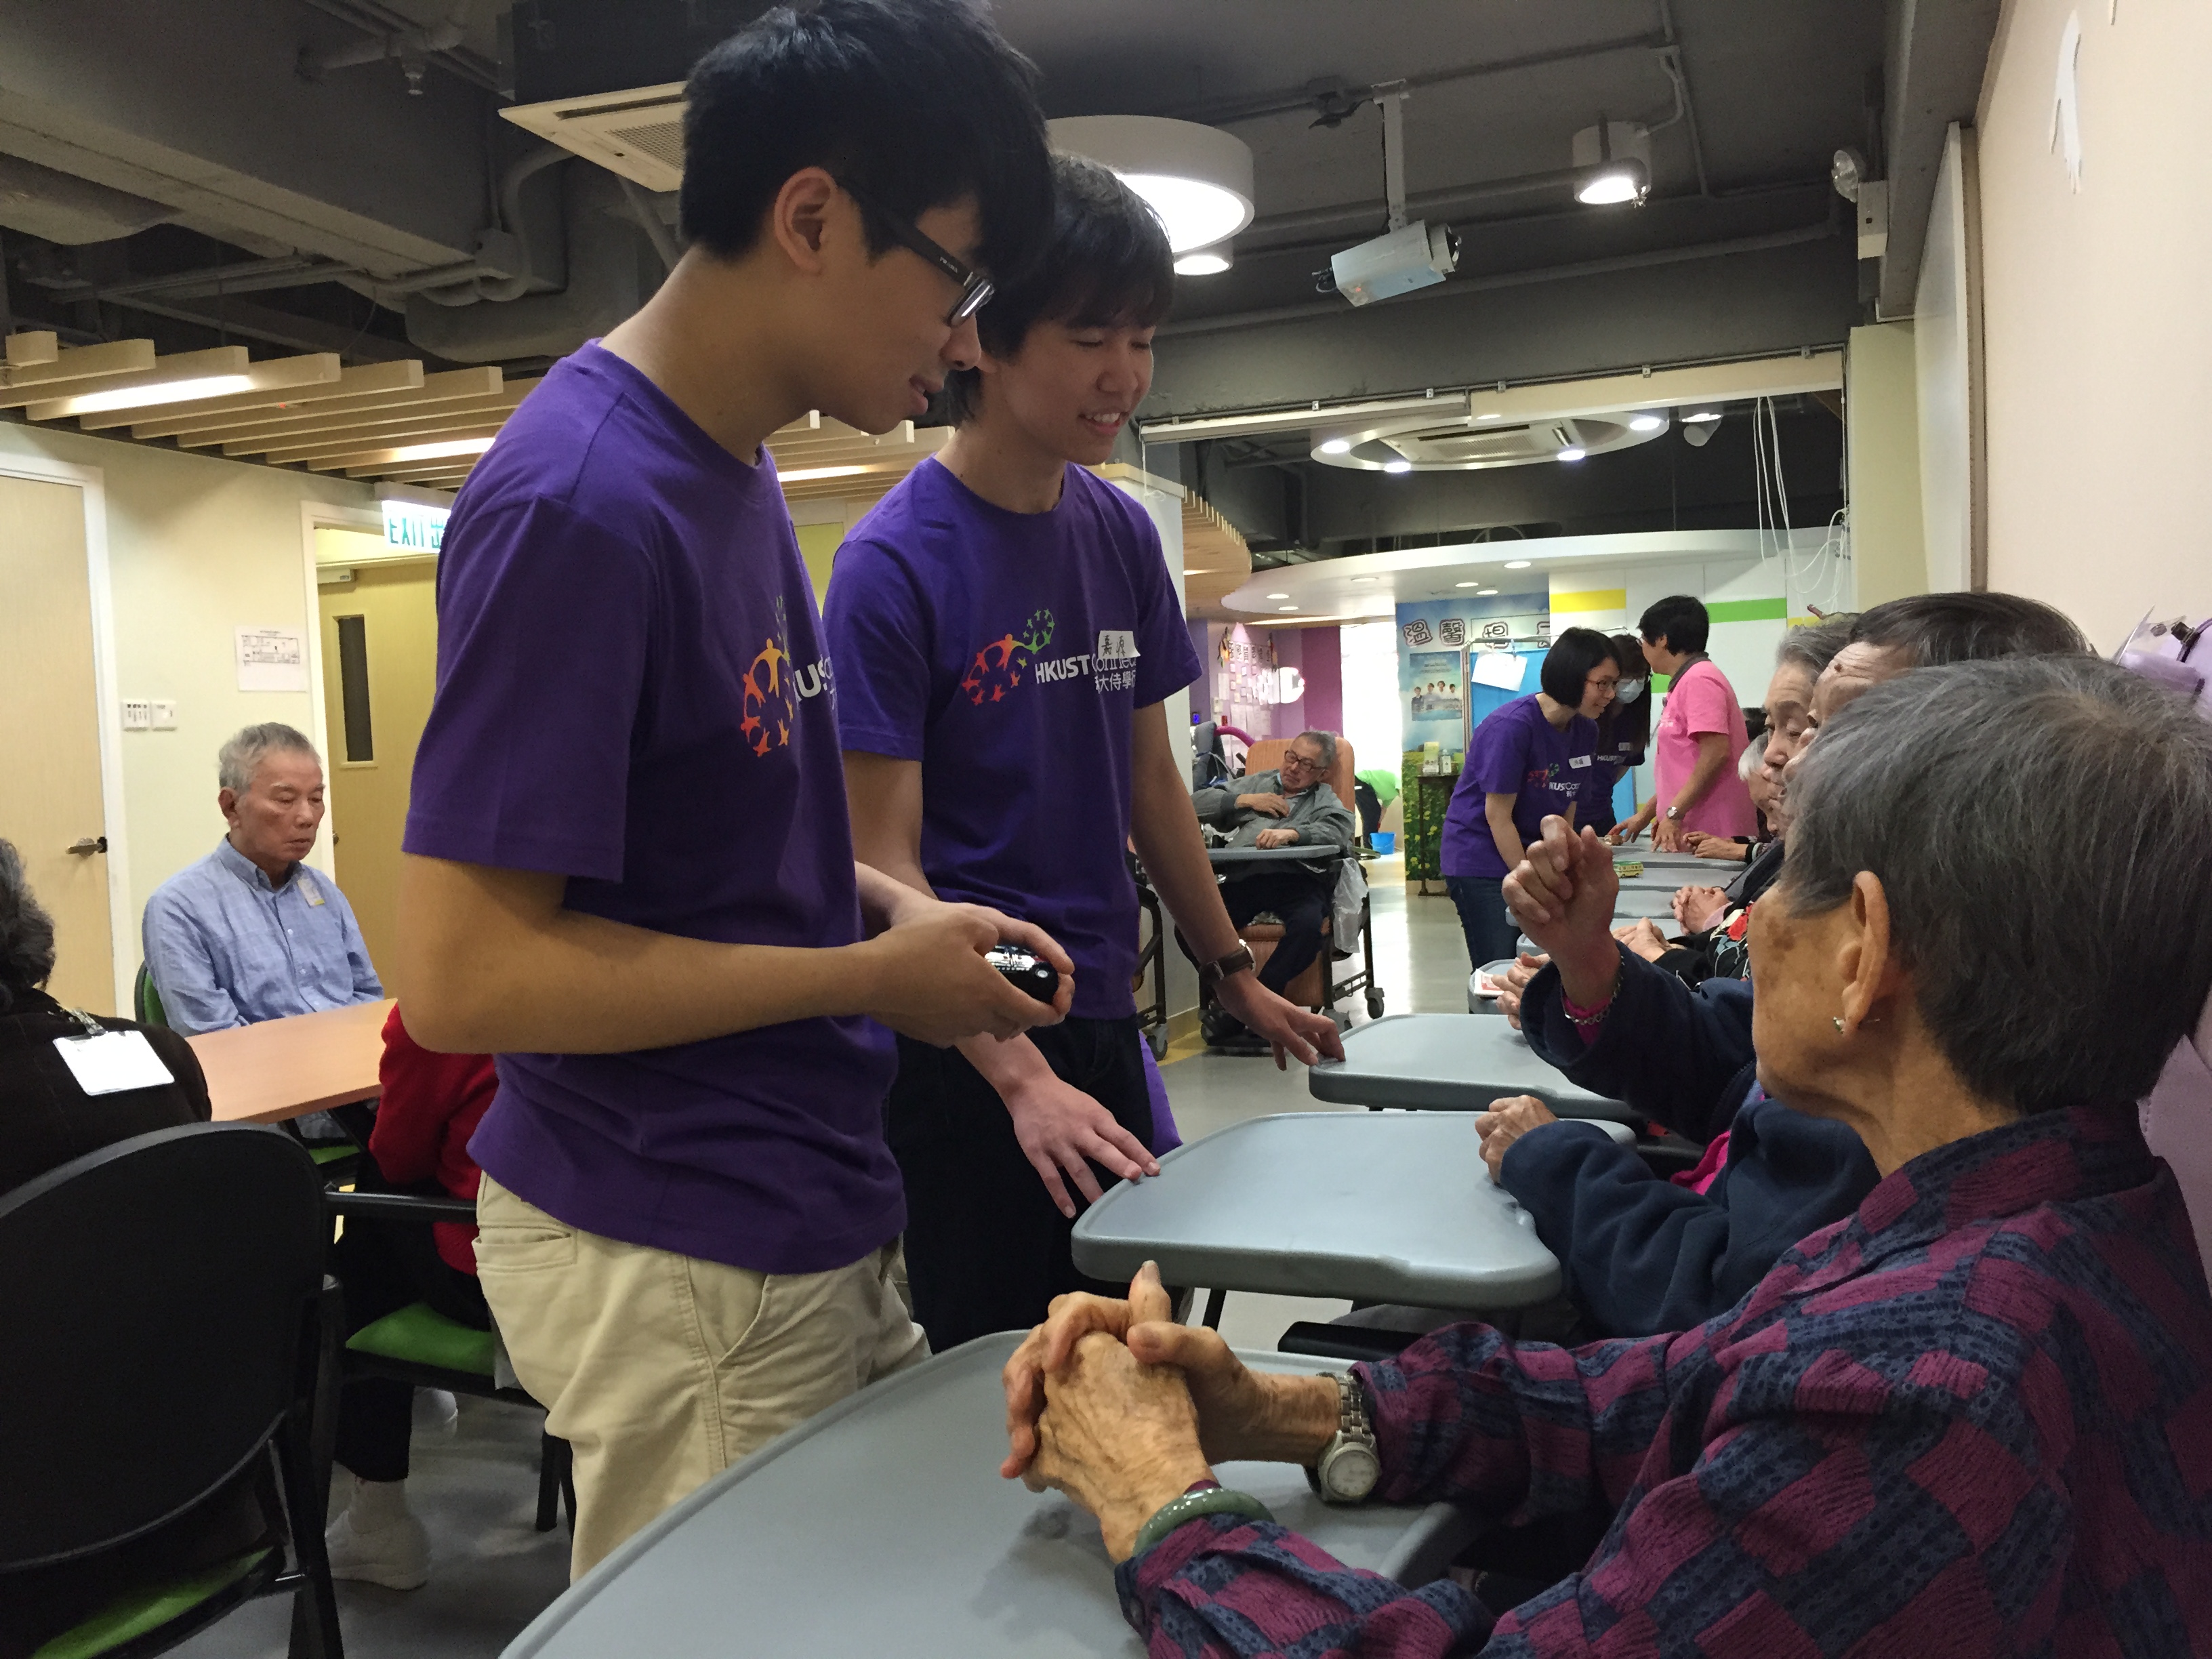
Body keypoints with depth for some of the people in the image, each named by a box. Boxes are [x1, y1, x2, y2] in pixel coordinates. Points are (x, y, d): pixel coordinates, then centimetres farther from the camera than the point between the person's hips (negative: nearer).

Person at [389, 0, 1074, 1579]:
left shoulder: (735, 467, 6)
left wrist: (895, 907, 1)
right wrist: (873, 976, -16)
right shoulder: (583, 504, -22)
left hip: (810, 1220, 8)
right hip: (677, 1268, -8)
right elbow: (464, 973, -23)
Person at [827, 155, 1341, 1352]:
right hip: (963, 1045, -6)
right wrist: (1021, 1078, -25)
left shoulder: (1123, 535, 5)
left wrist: (1234, 975, 15)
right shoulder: (893, 561, -14)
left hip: (1102, 1019, 6)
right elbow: (884, 862, -17)